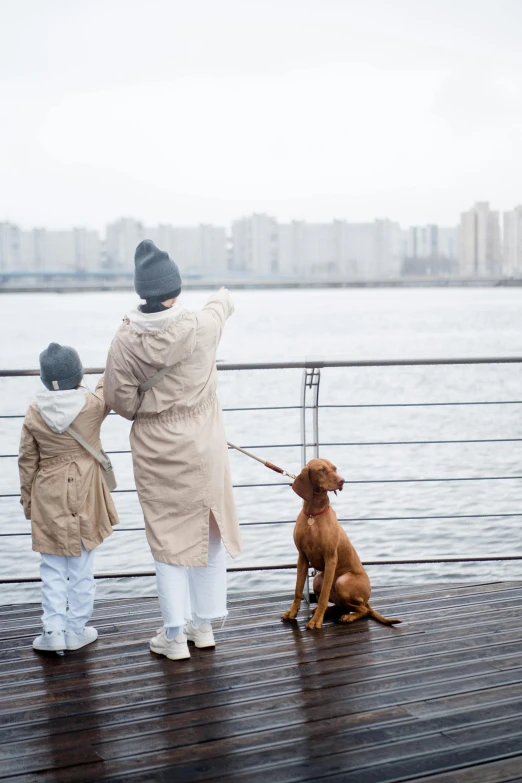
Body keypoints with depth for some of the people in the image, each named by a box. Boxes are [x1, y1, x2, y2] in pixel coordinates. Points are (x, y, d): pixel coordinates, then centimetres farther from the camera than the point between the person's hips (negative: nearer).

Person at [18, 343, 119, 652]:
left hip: (49, 499, 1)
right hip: (85, 497, -1)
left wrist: (27, 499, 11)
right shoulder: (93, 405, -15)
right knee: (82, 568, 10)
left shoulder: (34, 414, -8)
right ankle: (77, 629, 18)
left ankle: (54, 629, 12)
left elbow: (27, 461, 0)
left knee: (53, 568, 12)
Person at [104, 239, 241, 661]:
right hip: (202, 445, 1)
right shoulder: (201, 327, -13)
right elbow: (220, 307, 12)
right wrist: (223, 297, 36)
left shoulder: (126, 341, -14)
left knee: (169, 536, 9)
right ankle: (204, 624, 27)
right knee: (208, 530, 15)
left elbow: (120, 400, -6)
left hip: (155, 450, -1)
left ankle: (175, 635, 15)